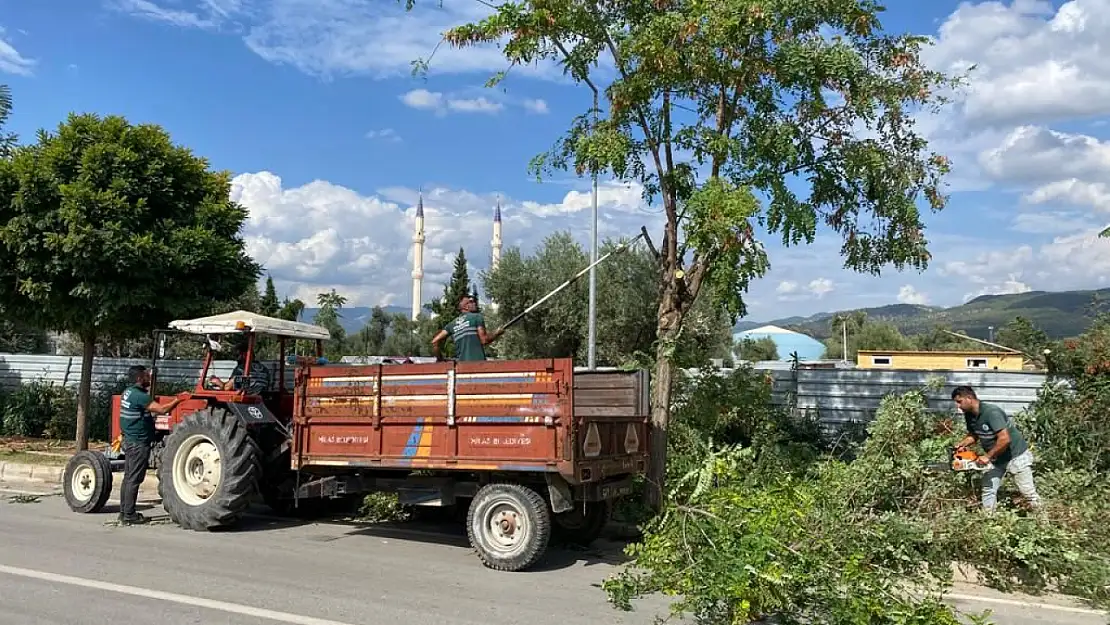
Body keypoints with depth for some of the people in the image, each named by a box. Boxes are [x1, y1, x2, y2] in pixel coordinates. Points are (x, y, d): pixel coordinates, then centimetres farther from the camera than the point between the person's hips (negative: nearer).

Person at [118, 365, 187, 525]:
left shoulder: (128, 392, 10)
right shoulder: (140, 396, -19)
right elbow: (162, 410, -21)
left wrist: (148, 389, 16)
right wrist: (178, 400, -11)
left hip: (129, 440, 10)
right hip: (139, 443, -10)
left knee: (128, 477, 14)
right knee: (134, 479, -5)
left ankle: (124, 512, 20)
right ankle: (129, 515, -1)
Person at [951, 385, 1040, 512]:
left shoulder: (991, 412, -31)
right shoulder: (969, 415, -5)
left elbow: (1005, 439, -36)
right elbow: (973, 435, 10)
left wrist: (987, 456, -26)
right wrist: (962, 444, -10)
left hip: (1016, 455, -8)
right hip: (995, 457, 8)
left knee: (1028, 492, 2)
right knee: (988, 490, 7)